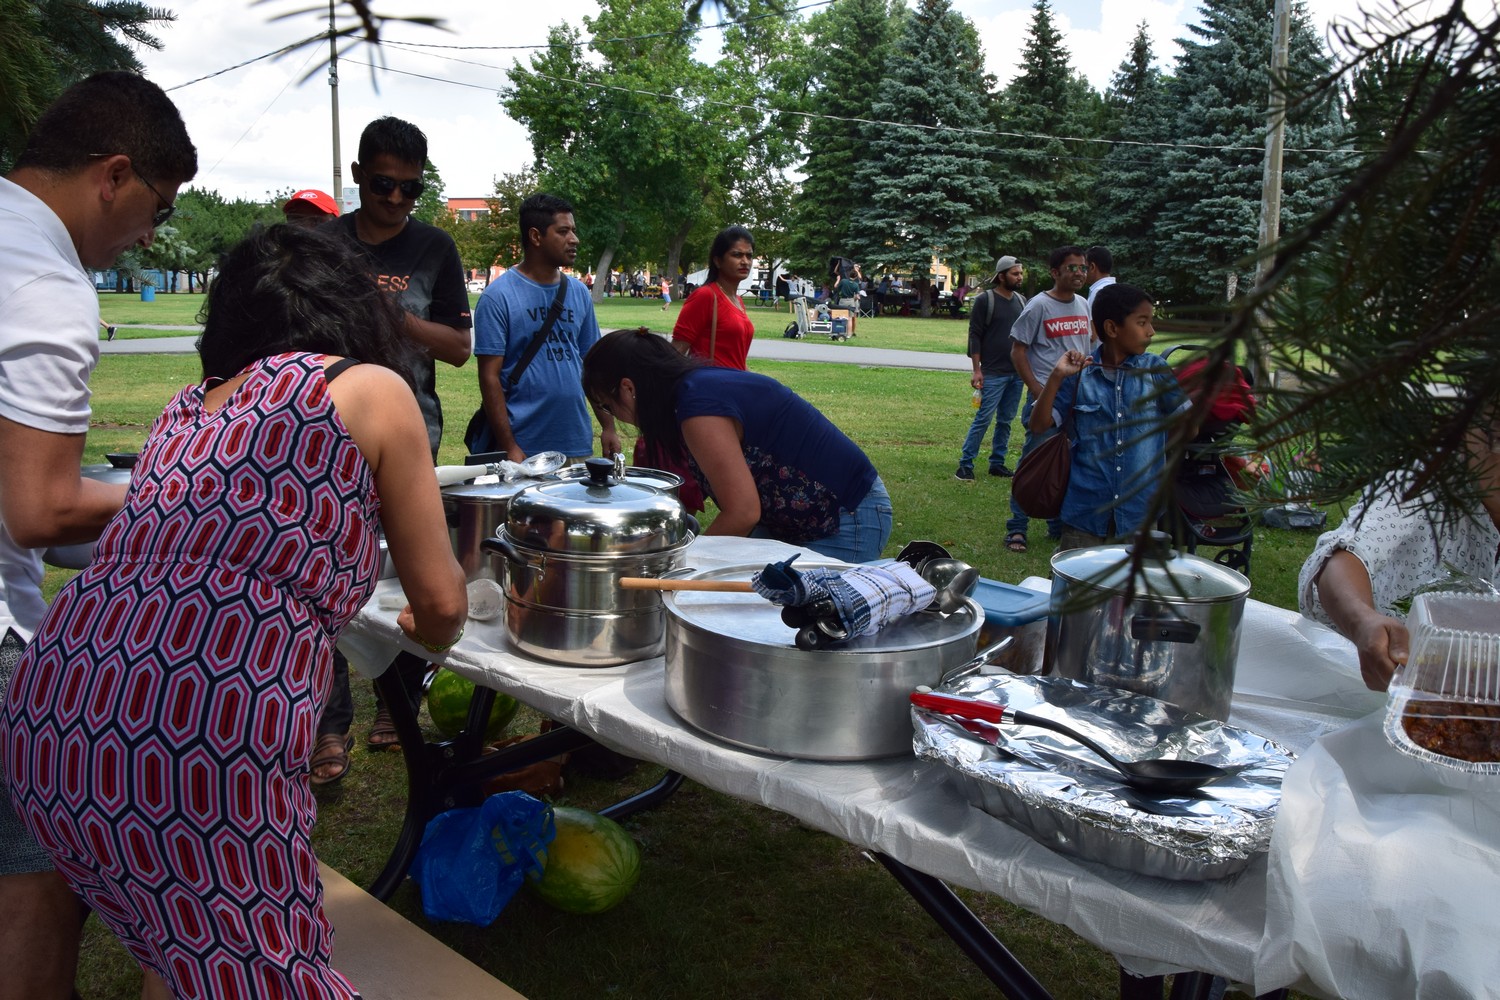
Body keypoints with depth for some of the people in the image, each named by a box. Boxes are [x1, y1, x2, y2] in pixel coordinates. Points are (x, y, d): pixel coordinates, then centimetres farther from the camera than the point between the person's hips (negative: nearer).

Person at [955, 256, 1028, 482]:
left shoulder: (1022, 301, 12)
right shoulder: (985, 300, -6)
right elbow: (975, 336, -8)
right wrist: (977, 370, -13)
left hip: (1017, 373, 6)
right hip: (993, 373, -6)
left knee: (1005, 421, 10)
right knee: (983, 419, -8)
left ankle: (997, 463, 18)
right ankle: (965, 464, -2)